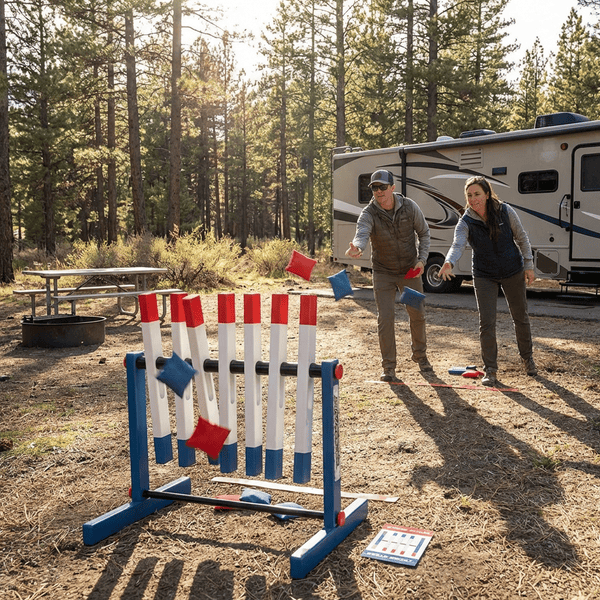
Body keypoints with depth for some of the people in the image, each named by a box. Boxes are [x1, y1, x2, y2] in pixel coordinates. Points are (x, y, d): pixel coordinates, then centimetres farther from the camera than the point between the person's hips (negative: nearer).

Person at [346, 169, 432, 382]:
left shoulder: (409, 207, -12)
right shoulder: (368, 214, -19)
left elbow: (424, 233, 2)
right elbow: (362, 233, -40)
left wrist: (422, 259, -10)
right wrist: (357, 247, -63)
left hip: (410, 270, 2)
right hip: (383, 273, -2)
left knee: (417, 314, 10)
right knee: (385, 318, -7)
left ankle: (420, 355, 35)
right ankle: (388, 366, 7)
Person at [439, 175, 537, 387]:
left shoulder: (506, 211, -13)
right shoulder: (465, 222, -16)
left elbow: (521, 238, -2)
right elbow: (457, 245, -33)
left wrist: (528, 265, -4)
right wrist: (449, 263, -54)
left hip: (513, 272, 1)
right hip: (484, 276, -1)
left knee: (520, 317, 14)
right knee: (487, 323, -8)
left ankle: (527, 357, 38)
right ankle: (490, 370, 6)